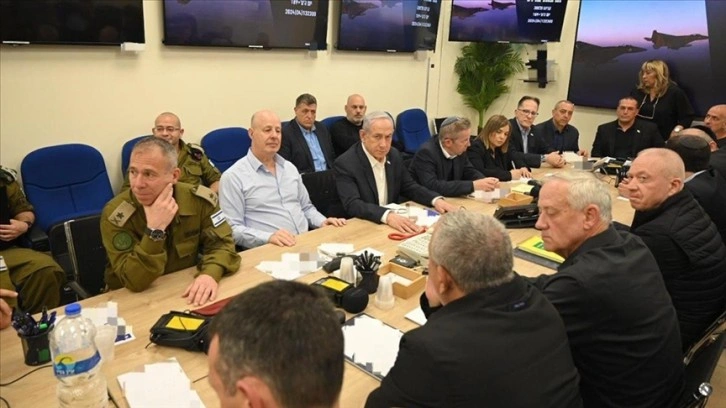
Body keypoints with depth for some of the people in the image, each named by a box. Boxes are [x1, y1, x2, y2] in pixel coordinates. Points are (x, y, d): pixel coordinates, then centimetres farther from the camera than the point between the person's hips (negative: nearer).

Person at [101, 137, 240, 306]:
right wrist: (155, 230, -31)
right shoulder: (115, 214, -16)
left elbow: (221, 243, -7)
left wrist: (210, 273, -27)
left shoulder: (199, 199, -9)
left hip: (186, 293, 1)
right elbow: (135, 282, -20)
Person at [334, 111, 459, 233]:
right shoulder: (345, 164, -15)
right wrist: (387, 215, -39)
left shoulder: (394, 155, 4)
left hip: (394, 222, 6)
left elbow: (409, 187, 13)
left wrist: (436, 200, -5)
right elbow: (352, 204, -25)